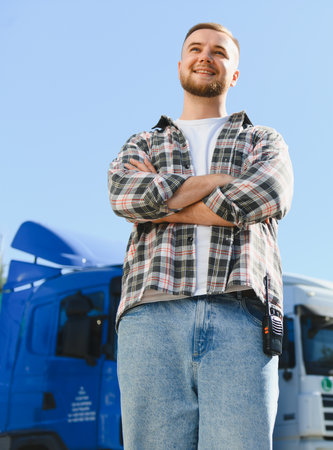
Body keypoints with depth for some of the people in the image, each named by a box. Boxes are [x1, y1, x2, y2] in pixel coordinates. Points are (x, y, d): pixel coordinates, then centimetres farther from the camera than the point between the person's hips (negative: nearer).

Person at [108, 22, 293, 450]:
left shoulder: (266, 141, 25)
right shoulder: (142, 144, 28)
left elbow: (268, 198, -1)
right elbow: (125, 195, 2)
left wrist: (160, 199, 1)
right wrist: (221, 179, 3)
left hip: (241, 319, -1)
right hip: (153, 317, 1)